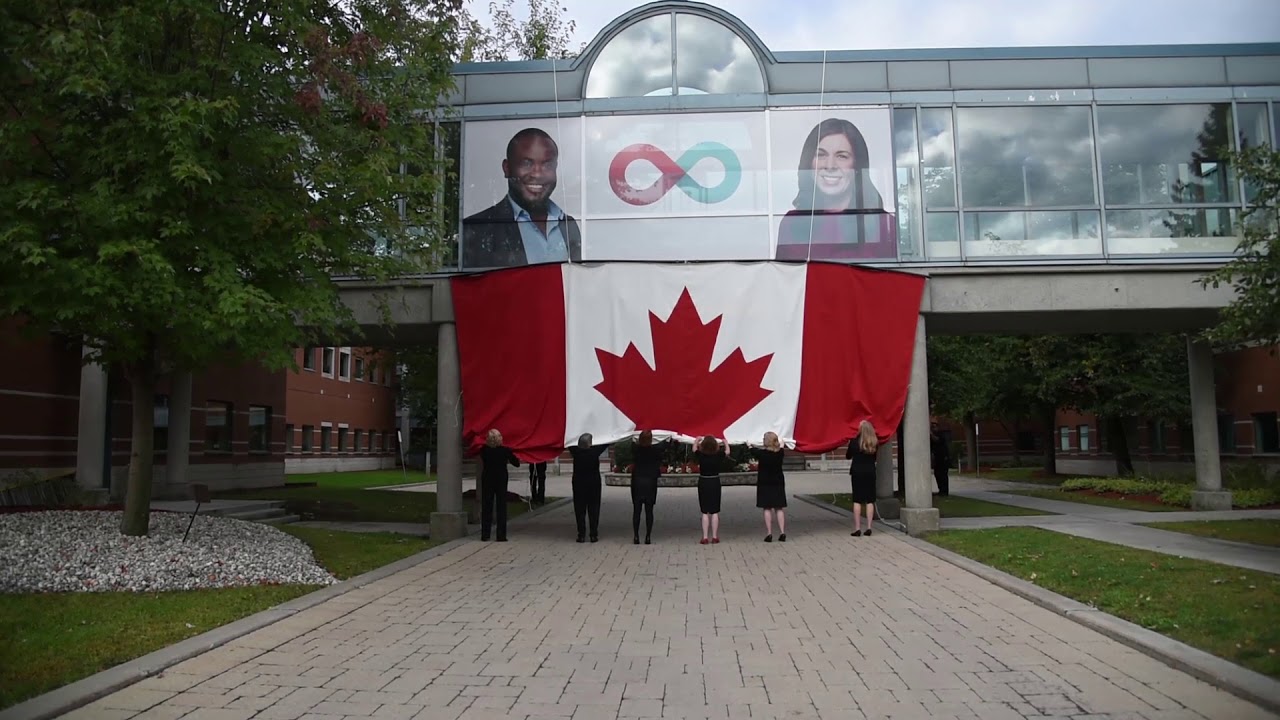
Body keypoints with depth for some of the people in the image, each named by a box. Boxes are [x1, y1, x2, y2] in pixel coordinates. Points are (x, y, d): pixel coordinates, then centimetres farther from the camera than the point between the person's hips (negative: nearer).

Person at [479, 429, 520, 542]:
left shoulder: (484, 450, -9)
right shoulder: (505, 450, -12)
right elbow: (516, 463, -4)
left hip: (487, 480, 2)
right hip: (501, 480, -2)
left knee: (486, 507, 8)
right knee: (501, 507, 3)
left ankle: (485, 534, 8)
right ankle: (501, 535, 0)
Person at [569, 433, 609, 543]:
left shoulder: (576, 451, -12)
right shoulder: (595, 451, -15)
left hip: (578, 484, 1)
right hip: (593, 484, -1)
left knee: (580, 510, 6)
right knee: (593, 510, 6)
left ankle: (581, 535, 5)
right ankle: (594, 535, 5)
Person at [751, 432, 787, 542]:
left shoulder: (762, 453, -16)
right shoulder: (780, 453, -5)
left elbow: (753, 451, 5)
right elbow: (780, 447, 19)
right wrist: (781, 444, 43)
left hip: (765, 484, -3)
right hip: (778, 484, 3)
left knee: (767, 509, 1)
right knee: (779, 508, 8)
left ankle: (769, 534, -2)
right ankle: (782, 533, 4)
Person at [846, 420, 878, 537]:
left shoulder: (854, 441, -10)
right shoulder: (875, 443, -2)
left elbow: (848, 456, 2)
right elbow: (875, 458, 8)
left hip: (857, 472, -2)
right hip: (870, 472, 2)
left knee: (857, 500, 1)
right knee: (870, 500, 7)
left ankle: (857, 528, -3)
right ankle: (868, 527, 5)